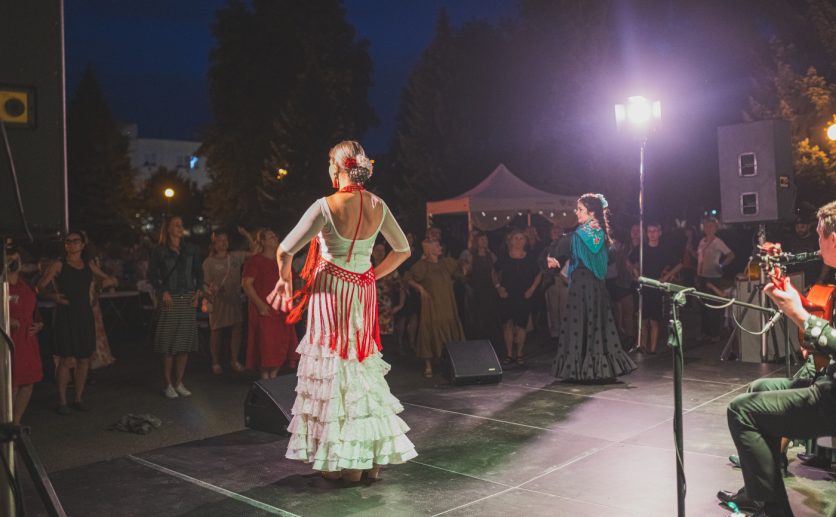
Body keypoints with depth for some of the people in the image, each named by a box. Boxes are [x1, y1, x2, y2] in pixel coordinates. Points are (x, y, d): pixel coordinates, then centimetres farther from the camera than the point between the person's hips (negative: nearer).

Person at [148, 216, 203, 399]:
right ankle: (168, 384, 7)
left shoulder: (190, 249, 10)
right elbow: (152, 274, 0)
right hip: (170, 300, -3)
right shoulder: (159, 251, 1)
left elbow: (198, 271, 13)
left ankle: (179, 382, 15)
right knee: (169, 343, -3)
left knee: (185, 342, 5)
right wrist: (163, 291, -11)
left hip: (188, 299, 4)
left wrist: (199, 290, 2)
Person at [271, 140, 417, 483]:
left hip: (331, 293, -5)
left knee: (335, 368, 3)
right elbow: (403, 250, 11)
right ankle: (373, 458, 20)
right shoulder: (378, 206, -1)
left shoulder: (327, 206, -17)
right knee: (364, 366, 13)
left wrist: (285, 279, 2)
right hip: (363, 295, 5)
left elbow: (285, 252, -16)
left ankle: (345, 463, 10)